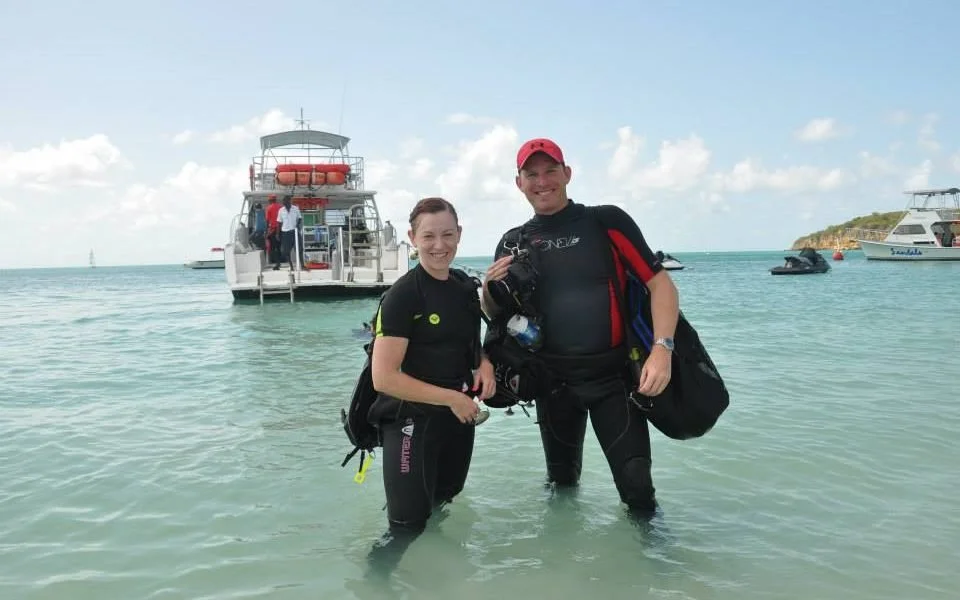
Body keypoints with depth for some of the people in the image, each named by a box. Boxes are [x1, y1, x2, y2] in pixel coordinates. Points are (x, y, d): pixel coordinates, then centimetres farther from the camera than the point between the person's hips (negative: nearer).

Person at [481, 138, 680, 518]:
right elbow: (494, 317, 13)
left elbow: (660, 284, -7)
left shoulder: (606, 222, -4)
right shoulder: (513, 243, 7)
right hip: (553, 380, 3)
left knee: (636, 485, -3)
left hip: (613, 375, -3)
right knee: (561, 481, 19)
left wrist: (661, 350, -21)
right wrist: (491, 288, -9)